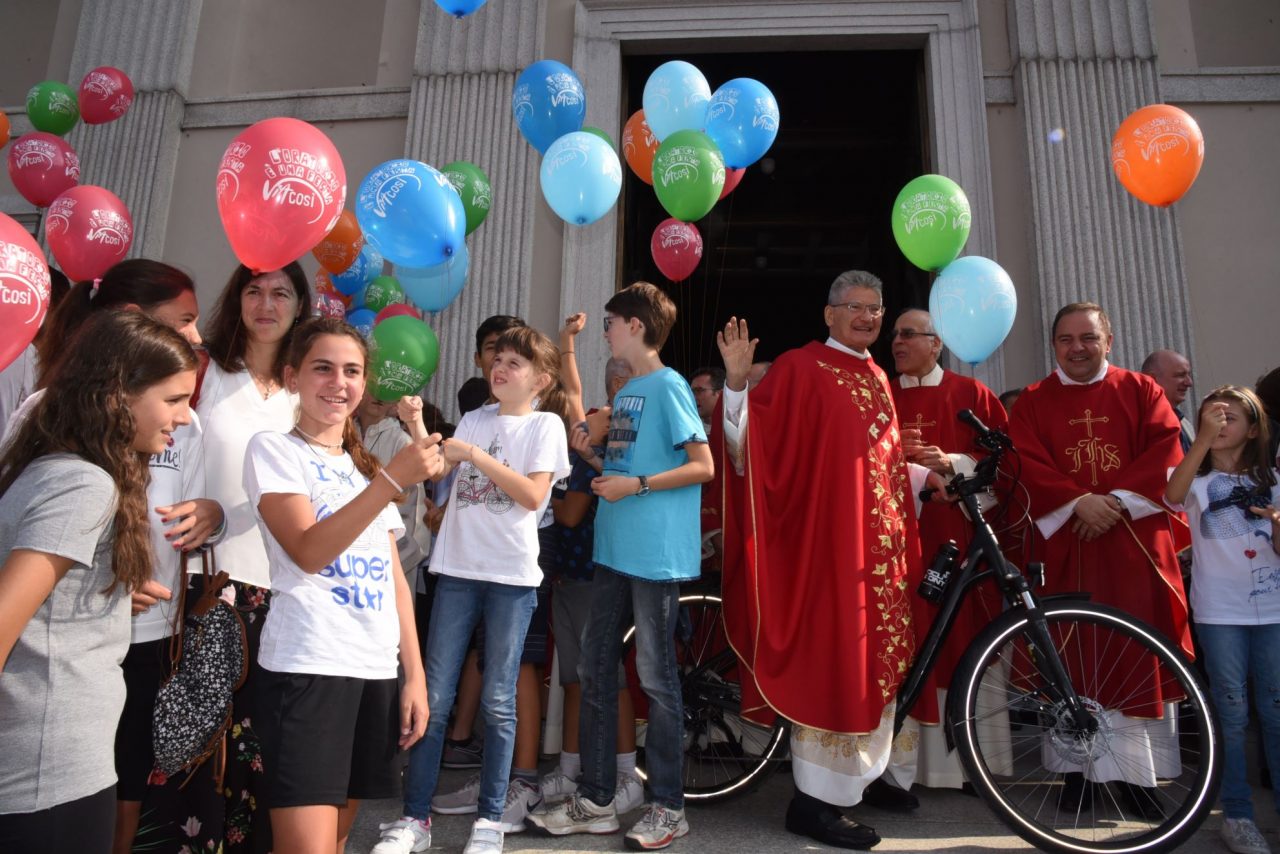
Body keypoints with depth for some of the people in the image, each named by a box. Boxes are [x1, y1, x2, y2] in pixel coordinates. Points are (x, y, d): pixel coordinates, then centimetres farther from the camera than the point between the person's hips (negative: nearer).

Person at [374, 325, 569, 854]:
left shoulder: (545, 425, -1)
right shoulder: (474, 419, 13)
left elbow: (533, 495, -12)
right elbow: (434, 471, 5)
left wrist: (473, 454, -14)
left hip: (512, 576, -4)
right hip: (458, 569, 4)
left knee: (498, 701, 5)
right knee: (434, 696, 5)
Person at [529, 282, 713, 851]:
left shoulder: (668, 386, -8)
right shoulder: (627, 391, 17)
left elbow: (702, 466, -12)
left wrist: (636, 485, -18)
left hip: (656, 555, -8)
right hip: (614, 549, 8)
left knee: (657, 678, 2)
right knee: (594, 671, 11)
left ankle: (668, 807, 17)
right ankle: (595, 801, 23)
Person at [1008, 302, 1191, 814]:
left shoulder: (1141, 390, 12)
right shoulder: (1033, 402, 9)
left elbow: (1167, 449, -1)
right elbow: (1028, 464, -3)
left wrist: (1119, 500, -15)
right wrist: (1077, 501, -18)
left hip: (1135, 540, 1)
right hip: (1066, 544, -1)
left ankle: (1137, 772, 13)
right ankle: (1076, 767, 9)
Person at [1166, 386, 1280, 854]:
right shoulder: (1197, 478, 1)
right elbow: (1172, 494, -25)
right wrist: (1203, 438, -34)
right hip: (1219, 610, -3)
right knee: (1232, 711, 1)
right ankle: (1237, 814, 10)